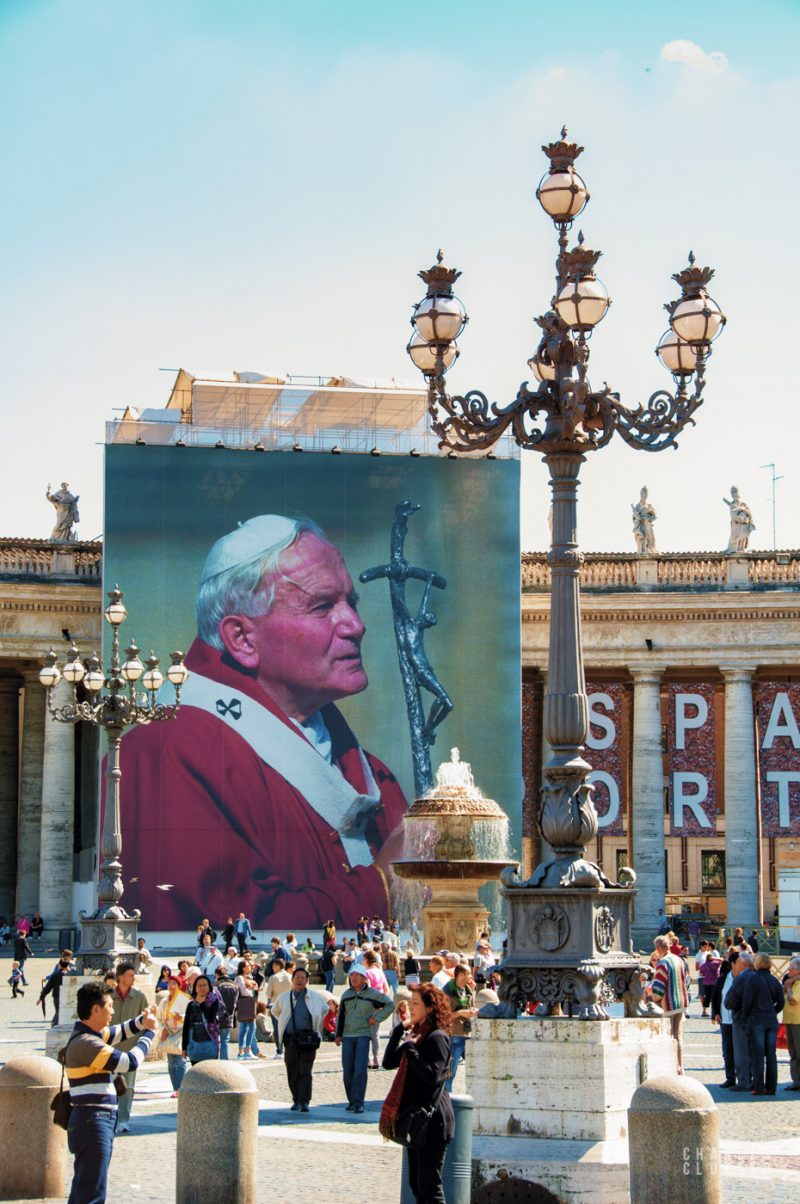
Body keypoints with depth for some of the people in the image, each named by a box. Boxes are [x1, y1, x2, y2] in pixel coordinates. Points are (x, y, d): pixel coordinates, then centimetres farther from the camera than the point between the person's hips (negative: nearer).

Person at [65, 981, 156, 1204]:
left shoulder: (90, 1035, 10)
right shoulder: (86, 1043, -20)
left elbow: (117, 1033, 28)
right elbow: (130, 1062, -20)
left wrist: (143, 1021, 10)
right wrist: (149, 1032, -7)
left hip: (99, 1121, 10)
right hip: (93, 1123, -10)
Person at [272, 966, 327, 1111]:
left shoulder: (316, 997, 7)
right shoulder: (284, 998, 10)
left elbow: (325, 1010, 24)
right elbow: (275, 1011, 27)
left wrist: (317, 1026, 16)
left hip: (308, 1038, -2)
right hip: (291, 1038, 2)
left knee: (305, 1072, -10)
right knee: (292, 1072, 3)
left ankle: (305, 1102, -12)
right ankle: (296, 1101, 14)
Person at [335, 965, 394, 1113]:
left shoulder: (372, 994, 0)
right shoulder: (346, 994, 13)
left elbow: (390, 1004, 7)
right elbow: (341, 1016, 19)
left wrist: (377, 1018, -2)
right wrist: (338, 1034, 13)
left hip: (364, 1035, -4)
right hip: (348, 1036, 4)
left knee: (360, 1070, -13)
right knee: (347, 1071, 3)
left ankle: (358, 1102, -12)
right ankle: (351, 1100, 14)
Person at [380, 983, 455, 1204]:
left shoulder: (437, 1037, -14)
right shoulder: (417, 1033, 14)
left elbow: (432, 1075, -24)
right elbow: (389, 1062, 10)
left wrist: (410, 1048, -19)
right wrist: (399, 1030, 2)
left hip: (432, 1119, -10)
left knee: (429, 1185, -8)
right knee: (416, 1183, 13)